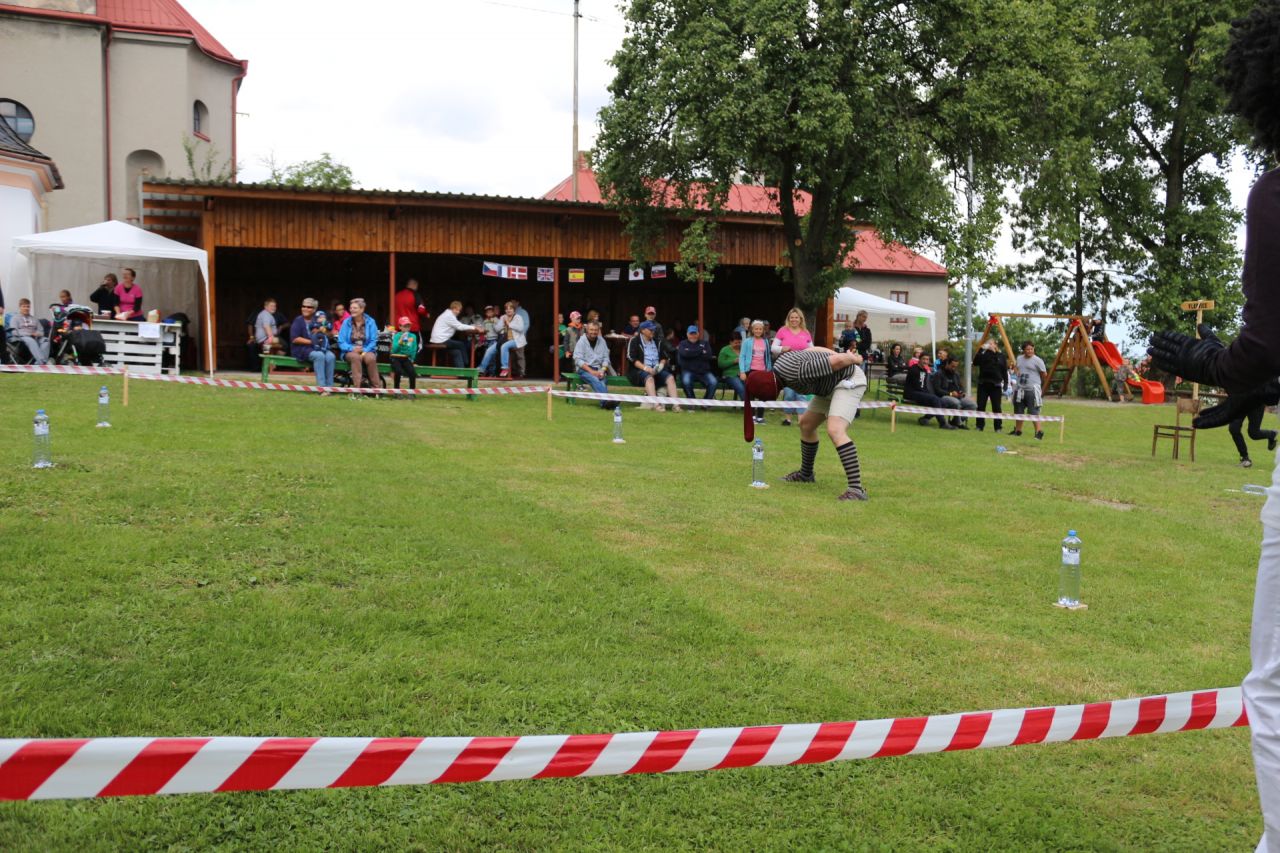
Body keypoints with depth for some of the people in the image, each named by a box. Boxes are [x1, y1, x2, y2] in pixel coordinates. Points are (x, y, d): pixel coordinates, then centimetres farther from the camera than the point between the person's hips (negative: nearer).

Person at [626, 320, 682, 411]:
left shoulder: (657, 342, 21)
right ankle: (656, 405, -50)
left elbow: (663, 357, 23)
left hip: (656, 370, 5)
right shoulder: (634, 341, 2)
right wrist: (645, 368, -21)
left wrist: (662, 364, -2)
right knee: (649, 378, -37)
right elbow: (632, 359, -9)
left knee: (670, 377, -20)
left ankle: (675, 404, -32)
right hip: (639, 370, -5)